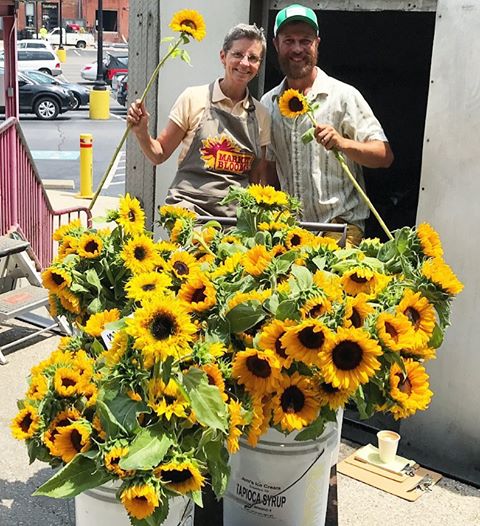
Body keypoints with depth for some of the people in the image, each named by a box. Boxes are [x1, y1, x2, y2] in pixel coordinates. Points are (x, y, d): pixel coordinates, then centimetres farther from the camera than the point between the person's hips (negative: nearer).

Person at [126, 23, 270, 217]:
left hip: (235, 214, 4)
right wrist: (141, 133, -12)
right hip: (188, 205, -3)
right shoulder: (194, 98, 0)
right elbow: (159, 154, 5)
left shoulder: (261, 114, 8)